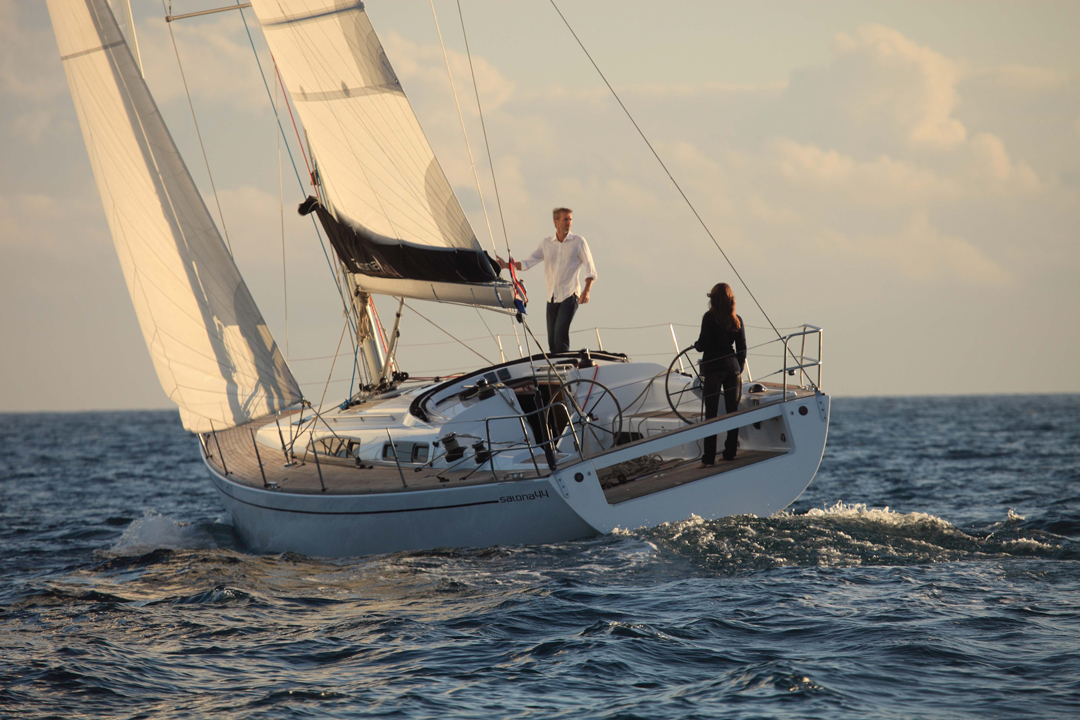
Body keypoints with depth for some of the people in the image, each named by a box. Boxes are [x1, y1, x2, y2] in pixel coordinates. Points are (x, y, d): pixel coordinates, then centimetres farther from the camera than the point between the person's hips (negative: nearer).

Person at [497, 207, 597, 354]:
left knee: (560, 334, -20)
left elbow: (590, 269, -2)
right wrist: (506, 265, -8)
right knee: (552, 340, 2)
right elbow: (527, 263, 8)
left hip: (570, 296, -4)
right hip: (552, 298, 4)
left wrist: (586, 290, -17)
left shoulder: (578, 242, 1)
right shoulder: (546, 243, 11)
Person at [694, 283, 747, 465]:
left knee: (711, 412, -2)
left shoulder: (710, 317, -9)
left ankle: (709, 457, -3)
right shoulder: (737, 320, 5)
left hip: (713, 367, -4)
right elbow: (742, 349, 7)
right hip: (732, 366, 4)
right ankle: (730, 452, 16)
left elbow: (703, 345, -12)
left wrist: (696, 345, 10)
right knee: (732, 410, 12)